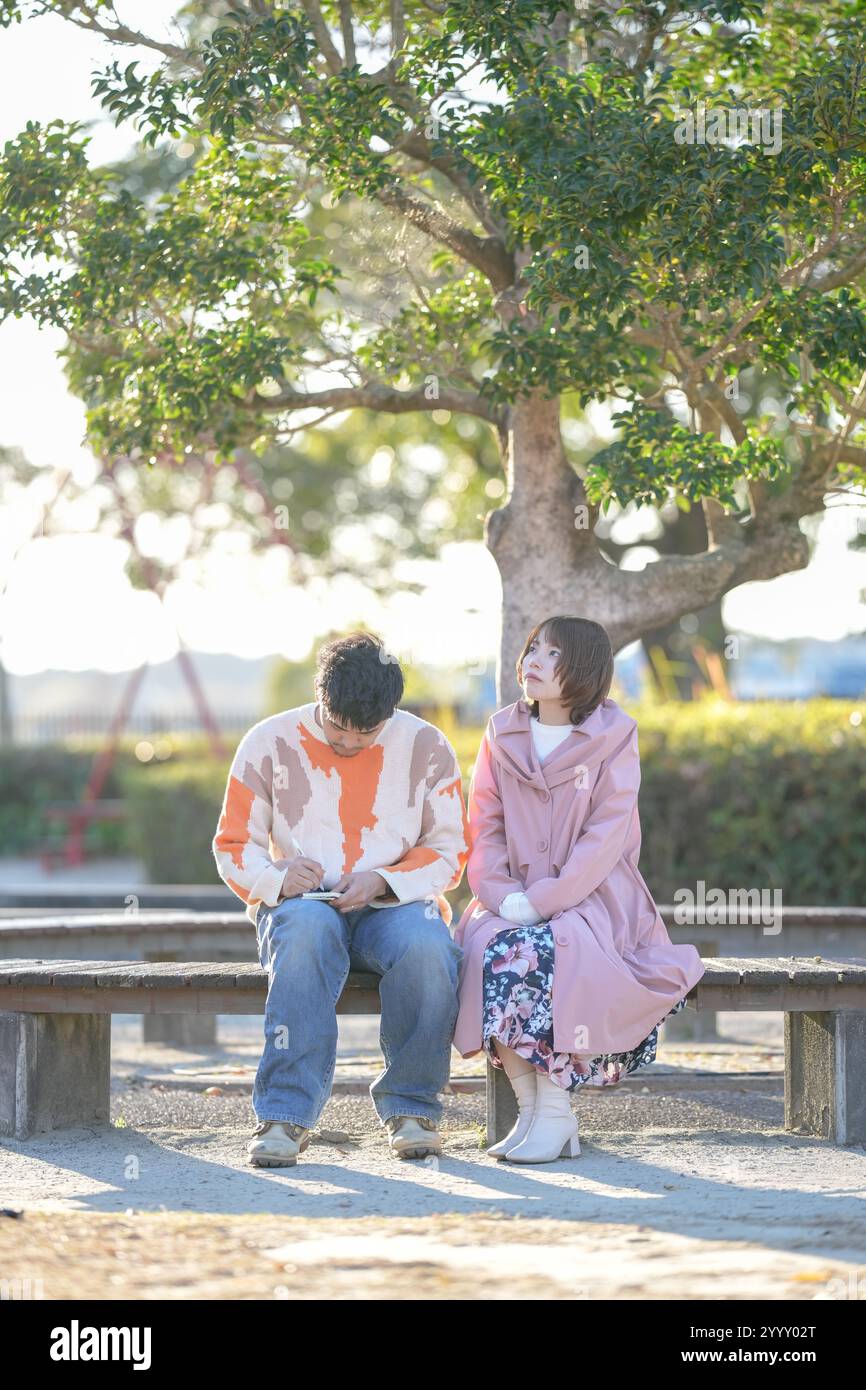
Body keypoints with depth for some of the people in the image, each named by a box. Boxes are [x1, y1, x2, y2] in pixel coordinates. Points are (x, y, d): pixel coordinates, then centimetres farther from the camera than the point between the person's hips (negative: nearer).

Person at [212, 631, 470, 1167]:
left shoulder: (426, 747, 4)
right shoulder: (270, 743, 2)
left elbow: (450, 850, 6)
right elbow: (234, 848, 6)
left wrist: (383, 881, -13)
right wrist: (279, 877, -17)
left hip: (395, 905, 1)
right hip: (303, 904, -1)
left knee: (428, 947, -37)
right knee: (308, 930, -40)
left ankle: (410, 1104, -17)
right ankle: (287, 1113, -39)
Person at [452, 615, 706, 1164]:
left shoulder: (613, 737, -2)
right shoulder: (502, 734, 11)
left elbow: (607, 835, -10)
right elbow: (485, 826, 7)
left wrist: (543, 900, -19)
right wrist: (502, 895, -11)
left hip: (592, 896, -3)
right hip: (516, 897, 3)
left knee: (551, 951, -34)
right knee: (488, 949, -29)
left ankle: (557, 1113, -25)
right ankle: (528, 1108, -21)